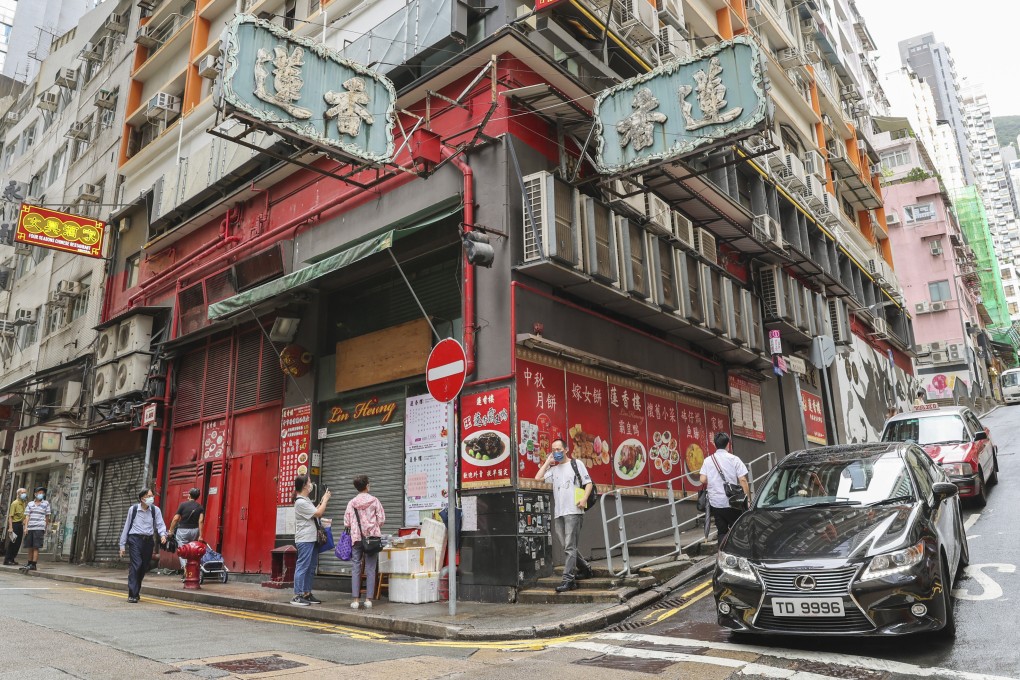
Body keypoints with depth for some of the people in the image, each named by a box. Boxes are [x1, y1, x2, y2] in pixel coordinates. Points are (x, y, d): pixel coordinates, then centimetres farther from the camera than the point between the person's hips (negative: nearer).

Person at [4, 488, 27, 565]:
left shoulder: (23, 504, 12)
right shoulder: (15, 503, -11)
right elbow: (10, 516, -15)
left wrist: (24, 526, 14)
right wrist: (10, 527, -21)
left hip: (20, 524, 7)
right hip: (14, 524, -7)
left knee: (18, 543, 9)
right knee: (12, 543, -4)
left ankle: (11, 559, 17)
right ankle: (7, 560, 2)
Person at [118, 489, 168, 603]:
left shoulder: (155, 510, 3)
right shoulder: (133, 509, 1)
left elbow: (160, 524, -1)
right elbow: (126, 527, 6)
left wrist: (163, 534, -22)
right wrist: (122, 545, 7)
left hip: (148, 541, 3)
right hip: (135, 539, -3)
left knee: (144, 567, 7)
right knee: (136, 565, -13)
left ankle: (136, 591, 26)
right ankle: (132, 595, -6)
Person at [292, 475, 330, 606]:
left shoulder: (306, 500, 16)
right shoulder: (300, 502, -15)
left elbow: (316, 512, 17)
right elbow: (318, 513, -15)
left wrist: (322, 500, 12)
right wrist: (325, 500, -4)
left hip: (311, 539, 10)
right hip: (304, 540, -10)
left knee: (310, 568, 12)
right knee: (302, 567, -7)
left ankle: (307, 594, 18)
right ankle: (297, 596, -3)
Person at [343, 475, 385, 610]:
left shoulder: (352, 503, 1)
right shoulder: (374, 501, -3)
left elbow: (346, 523, 1)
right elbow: (381, 520, -3)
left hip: (356, 538, 1)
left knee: (356, 568, 5)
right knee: (370, 569, 4)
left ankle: (356, 600, 2)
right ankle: (368, 599, 3)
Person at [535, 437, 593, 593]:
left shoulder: (576, 464, 6)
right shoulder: (553, 469, 19)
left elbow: (588, 483, 2)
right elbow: (538, 478, 6)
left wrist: (584, 499, -14)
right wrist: (548, 462, 10)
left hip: (573, 511, -6)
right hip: (558, 513, 6)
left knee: (570, 546, -9)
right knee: (567, 546, 12)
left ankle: (568, 579, -9)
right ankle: (585, 568, 29)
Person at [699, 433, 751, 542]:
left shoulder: (708, 460, 1)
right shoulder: (734, 459, -5)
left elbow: (703, 480, -5)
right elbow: (742, 480, -10)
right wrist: (748, 498, -4)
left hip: (715, 502, 2)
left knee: (722, 532, 9)